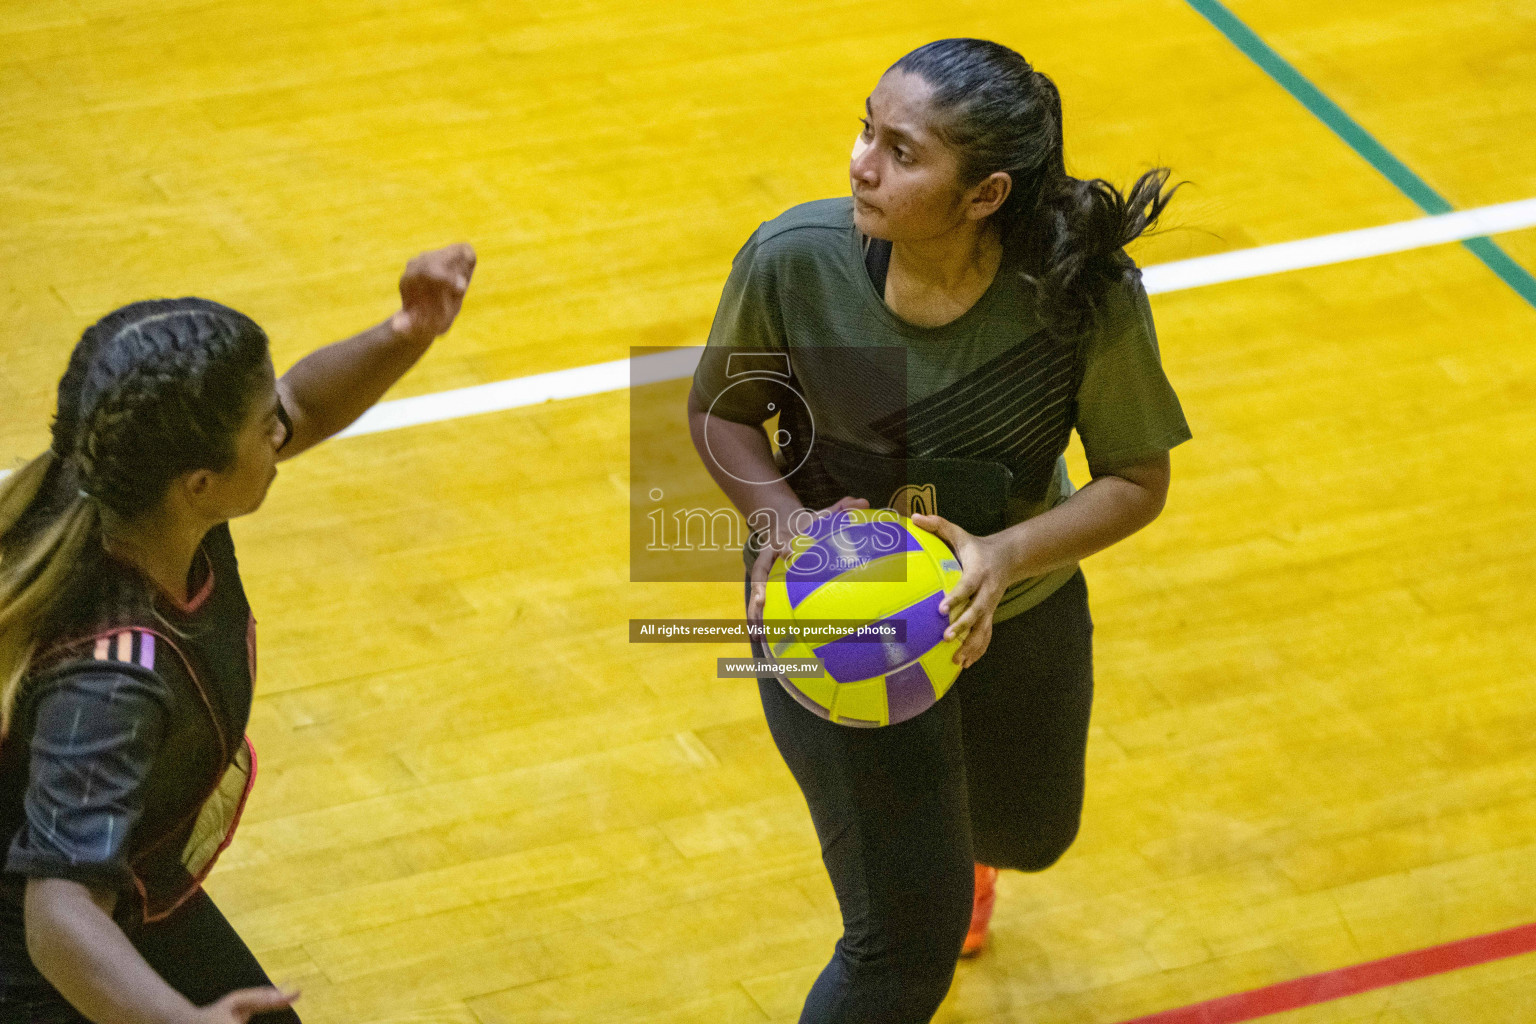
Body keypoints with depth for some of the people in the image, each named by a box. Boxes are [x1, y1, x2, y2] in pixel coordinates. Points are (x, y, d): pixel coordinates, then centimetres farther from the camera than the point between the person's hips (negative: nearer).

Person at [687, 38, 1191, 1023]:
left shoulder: (1090, 297, -30)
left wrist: (1006, 555, -33)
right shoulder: (794, 260, -28)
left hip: (1017, 606, 2)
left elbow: (1138, 481, -15)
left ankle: (949, 830, 70)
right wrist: (784, 518, -28)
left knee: (1027, 837, 31)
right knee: (909, 940, -5)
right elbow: (719, 410, -9)